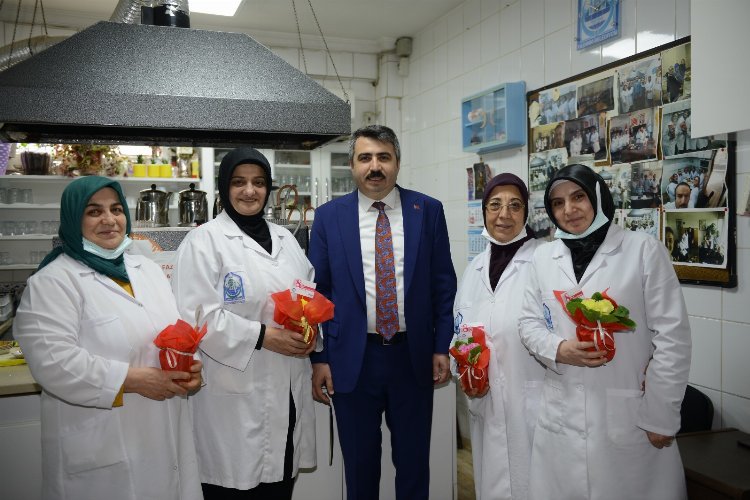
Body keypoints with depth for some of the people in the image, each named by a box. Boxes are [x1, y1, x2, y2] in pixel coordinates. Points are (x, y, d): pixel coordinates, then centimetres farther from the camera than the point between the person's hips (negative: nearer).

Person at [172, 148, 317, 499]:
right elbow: (197, 315, -15)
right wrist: (262, 336, -18)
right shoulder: (204, 240, -7)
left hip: (289, 390, 6)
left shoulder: (285, 238, 14)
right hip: (235, 394, -6)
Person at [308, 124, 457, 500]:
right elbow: (317, 292, 1)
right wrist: (319, 358, -3)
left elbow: (443, 284, 3)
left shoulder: (428, 211, 1)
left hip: (413, 356, 1)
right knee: (360, 466, 14)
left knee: (414, 462, 14)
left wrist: (442, 347, -1)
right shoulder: (328, 217, 0)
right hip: (352, 359, 0)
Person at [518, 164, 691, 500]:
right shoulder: (543, 257, 8)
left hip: (629, 414, -3)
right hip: (561, 415, 3)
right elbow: (529, 322, 10)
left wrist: (661, 417, -6)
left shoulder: (645, 251, -4)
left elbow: (672, 336, -5)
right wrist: (559, 349, -11)